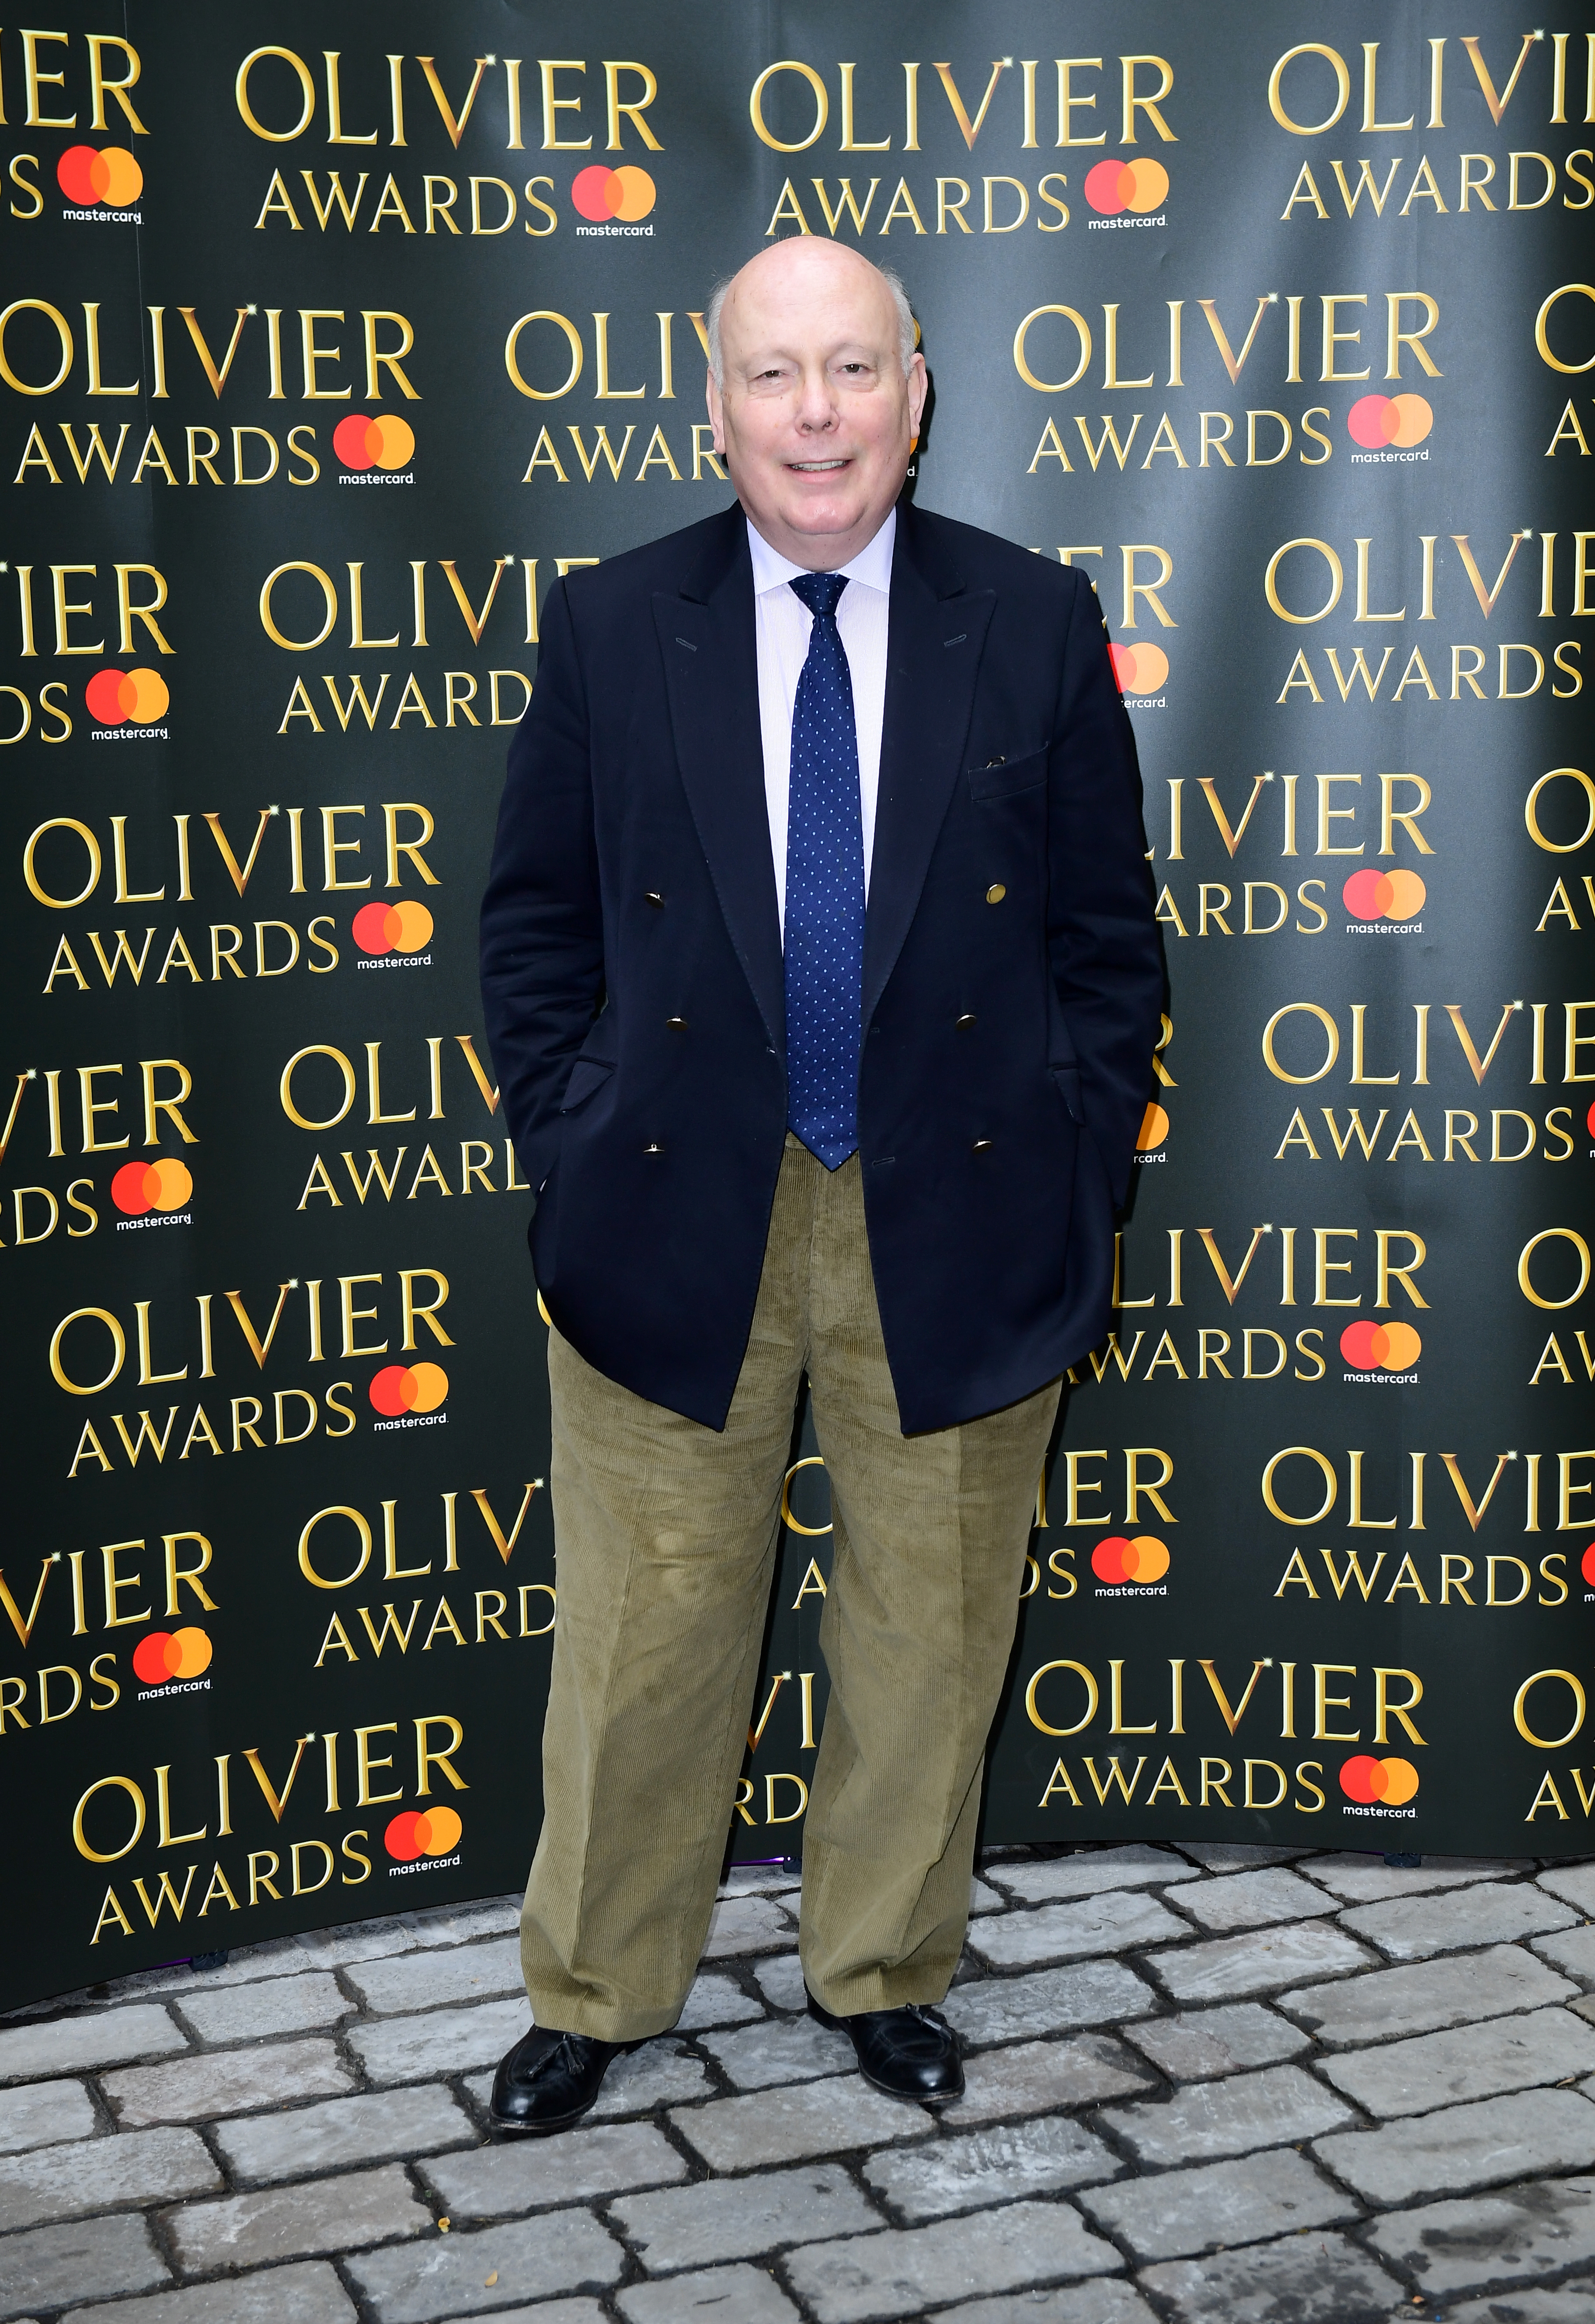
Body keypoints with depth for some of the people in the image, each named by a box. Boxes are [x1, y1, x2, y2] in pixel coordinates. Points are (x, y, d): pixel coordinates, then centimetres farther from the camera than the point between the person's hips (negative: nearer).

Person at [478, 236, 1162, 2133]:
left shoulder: (1036, 627, -1)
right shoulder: (607, 629, -1)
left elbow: (1108, 935, 3)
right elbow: (534, 925, 5)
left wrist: (1080, 1180, -2)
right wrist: (572, 1152, -2)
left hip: (960, 1224, 1)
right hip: (679, 1215, 0)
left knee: (933, 1631, 15)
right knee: (644, 1640, 9)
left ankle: (883, 1971, 38)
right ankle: (595, 1992, 32)